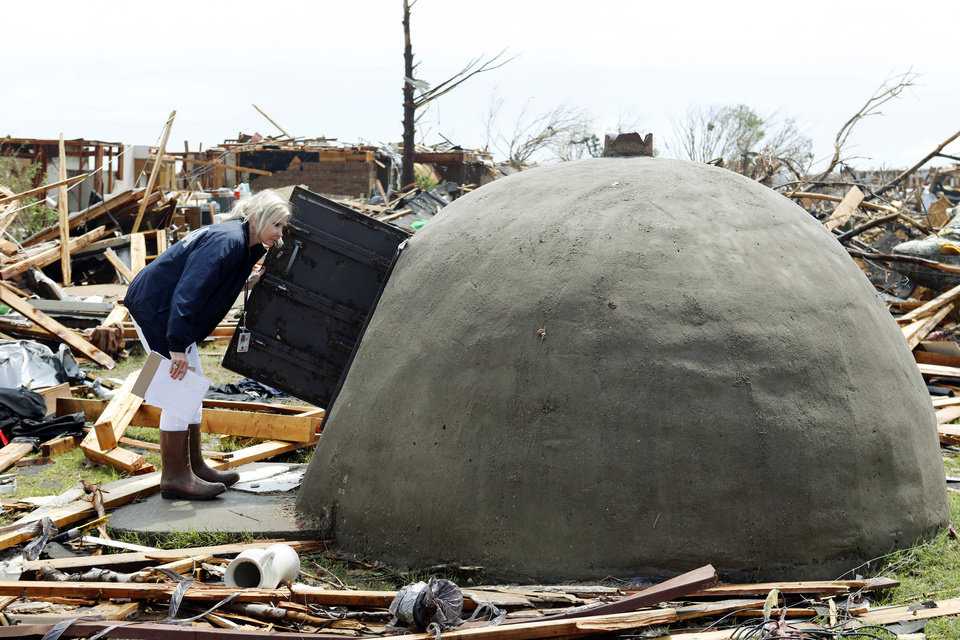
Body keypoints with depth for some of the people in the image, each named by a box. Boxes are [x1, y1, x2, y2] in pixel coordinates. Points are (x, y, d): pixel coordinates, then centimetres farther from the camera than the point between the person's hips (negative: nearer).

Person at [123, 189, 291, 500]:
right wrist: (178, 347, -31)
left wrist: (246, 283, 4)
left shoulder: (243, 243, 8)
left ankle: (193, 466, 24)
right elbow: (188, 293, -30)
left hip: (165, 307, 11)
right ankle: (175, 477, -3)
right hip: (155, 308, -11)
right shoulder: (227, 242, -24)